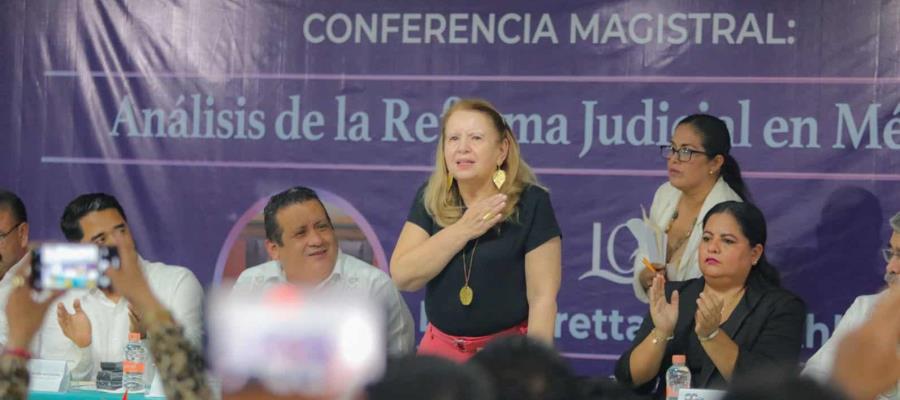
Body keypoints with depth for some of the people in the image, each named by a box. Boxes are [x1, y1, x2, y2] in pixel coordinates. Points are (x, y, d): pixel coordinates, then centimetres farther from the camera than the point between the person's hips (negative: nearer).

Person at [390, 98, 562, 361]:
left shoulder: (530, 203, -11)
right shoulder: (430, 199, 0)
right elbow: (402, 277, -9)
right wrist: (463, 230, -17)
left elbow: (542, 297, -13)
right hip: (440, 349, 3)